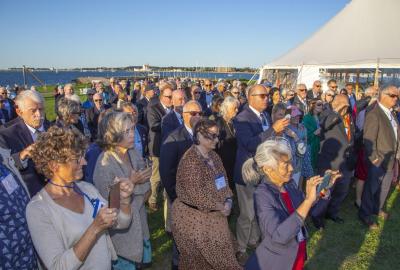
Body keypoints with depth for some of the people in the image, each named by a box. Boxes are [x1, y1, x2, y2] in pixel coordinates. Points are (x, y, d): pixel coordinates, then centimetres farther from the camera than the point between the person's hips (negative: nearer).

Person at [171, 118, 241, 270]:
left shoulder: (213, 156, 4)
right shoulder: (190, 160, -22)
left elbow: (223, 181, 10)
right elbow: (196, 195, -25)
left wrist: (228, 201, -7)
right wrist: (220, 207, -15)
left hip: (213, 216, 7)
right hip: (194, 217, -7)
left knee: (215, 256, 16)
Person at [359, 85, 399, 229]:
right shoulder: (373, 114, -20)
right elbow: (369, 140, -21)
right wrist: (374, 158, -19)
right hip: (378, 160, -8)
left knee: (384, 188, 21)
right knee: (371, 188, 6)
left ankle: (377, 208, 41)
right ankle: (365, 214, 21)